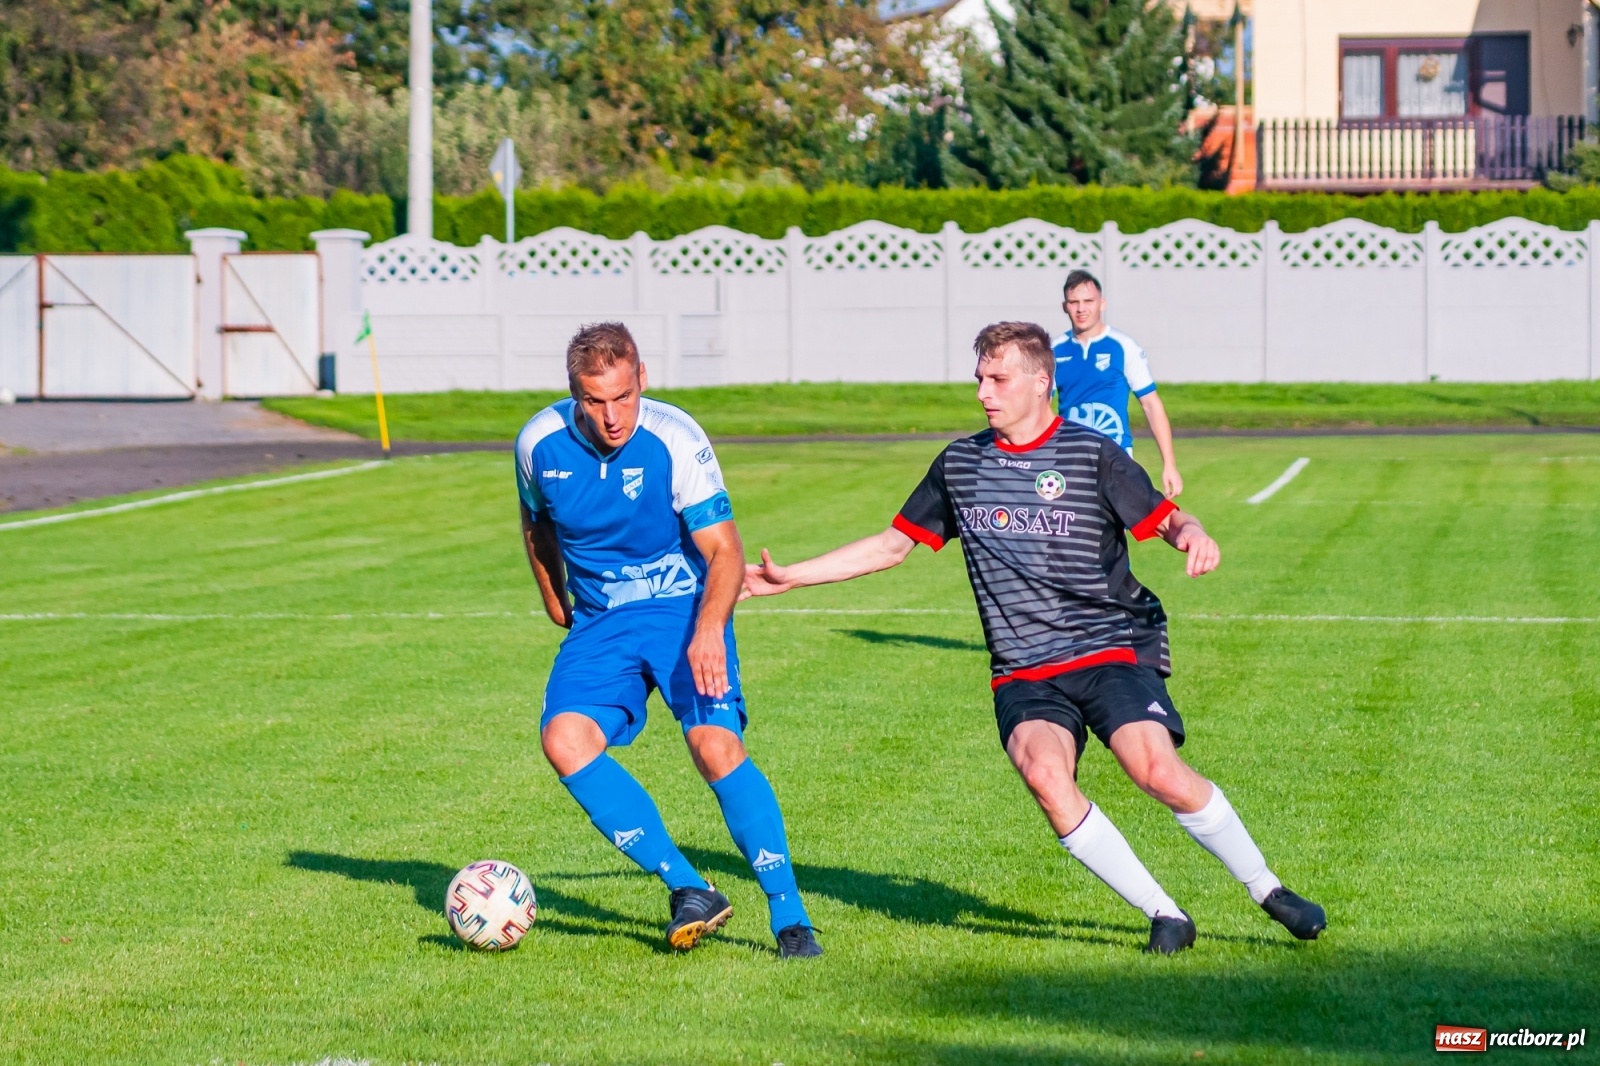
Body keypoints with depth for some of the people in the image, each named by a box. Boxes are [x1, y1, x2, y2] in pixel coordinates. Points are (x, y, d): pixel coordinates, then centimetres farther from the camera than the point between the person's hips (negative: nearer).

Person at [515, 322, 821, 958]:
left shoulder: (675, 440, -18)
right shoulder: (540, 443, -7)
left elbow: (724, 551, -20)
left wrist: (708, 629, -36)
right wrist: (554, 598, 21)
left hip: (684, 608, -4)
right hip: (600, 620, 4)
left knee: (715, 743, -25)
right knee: (564, 738, -22)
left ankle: (791, 920, -14)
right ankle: (689, 891, -18)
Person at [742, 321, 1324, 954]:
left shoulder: (1090, 454, 1)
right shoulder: (960, 463, 13)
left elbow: (1163, 519, -3)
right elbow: (893, 545, 20)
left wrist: (1193, 535, -28)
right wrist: (791, 577, 15)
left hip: (1113, 649, -3)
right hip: (1023, 672, 3)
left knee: (1156, 770, -24)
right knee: (1044, 774, -27)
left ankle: (1268, 891, -2)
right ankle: (1164, 915, -16)